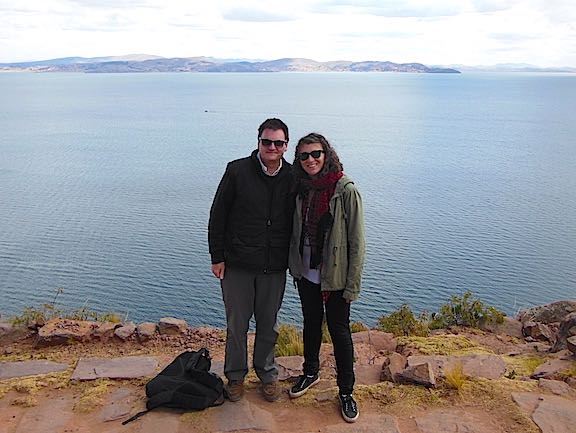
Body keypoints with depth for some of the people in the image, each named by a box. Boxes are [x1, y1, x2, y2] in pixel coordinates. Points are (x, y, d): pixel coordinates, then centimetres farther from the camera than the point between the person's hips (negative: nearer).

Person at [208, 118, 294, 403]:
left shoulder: (293, 178, 0)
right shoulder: (237, 171, -7)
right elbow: (217, 216, -3)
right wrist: (217, 257, -5)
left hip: (274, 267, 2)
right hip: (237, 264, -1)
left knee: (268, 324, 15)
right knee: (237, 324, 10)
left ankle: (267, 373, 35)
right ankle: (235, 375, 31)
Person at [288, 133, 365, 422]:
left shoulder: (345, 190, -17)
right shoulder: (301, 188, 0)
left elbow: (356, 241, -15)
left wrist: (352, 285, -15)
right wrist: (295, 267, 10)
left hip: (335, 277, -5)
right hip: (306, 273, 5)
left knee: (339, 331, 7)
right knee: (311, 323, 21)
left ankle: (346, 391, 26)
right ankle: (311, 372, 44)